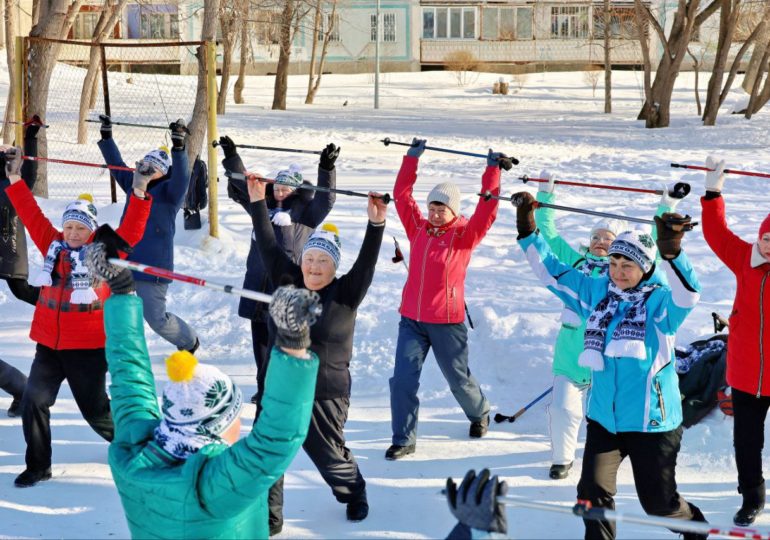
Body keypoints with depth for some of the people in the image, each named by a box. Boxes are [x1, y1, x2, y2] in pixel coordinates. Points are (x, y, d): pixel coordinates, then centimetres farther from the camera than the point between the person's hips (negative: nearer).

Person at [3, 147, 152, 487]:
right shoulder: (53, 246, 4)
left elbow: (130, 232, -17)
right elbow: (31, 215, 4)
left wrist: (139, 195, -28)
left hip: (88, 348, -3)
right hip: (49, 345, 4)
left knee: (95, 410, 6)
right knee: (33, 401, -6)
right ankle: (38, 466, 9)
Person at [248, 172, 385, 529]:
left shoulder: (345, 295, -7)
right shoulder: (287, 282, 2)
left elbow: (366, 263, -20)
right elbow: (269, 247, 1)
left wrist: (376, 225, -33)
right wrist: (258, 204, -4)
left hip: (324, 396, -3)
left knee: (330, 458, 12)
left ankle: (355, 494, 43)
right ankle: (268, 519, 14)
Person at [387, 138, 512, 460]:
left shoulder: (465, 234, -5)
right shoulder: (418, 228, 6)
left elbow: (486, 212, -18)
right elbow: (402, 196, 9)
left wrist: (492, 172, -20)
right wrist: (412, 159, 8)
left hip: (447, 322, -3)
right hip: (411, 319, 3)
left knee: (458, 378, 14)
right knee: (403, 380, -6)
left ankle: (479, 413, 44)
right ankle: (403, 440, 2)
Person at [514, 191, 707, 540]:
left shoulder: (660, 301, -10)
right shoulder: (596, 292, 4)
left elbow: (687, 294, -32)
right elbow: (552, 271, 10)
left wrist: (671, 252, -48)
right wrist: (528, 231, 1)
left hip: (651, 421, -4)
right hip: (604, 417, 4)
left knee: (659, 503, 7)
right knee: (593, 492, -4)